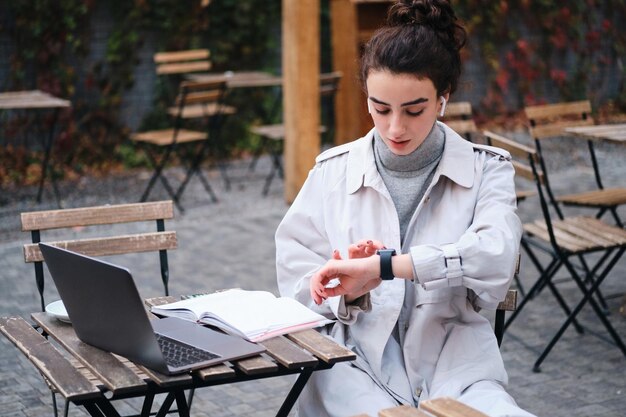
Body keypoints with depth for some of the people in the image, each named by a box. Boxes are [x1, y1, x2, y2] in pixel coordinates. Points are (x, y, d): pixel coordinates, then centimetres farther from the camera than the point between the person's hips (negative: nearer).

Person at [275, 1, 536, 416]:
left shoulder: (485, 170, 3)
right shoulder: (332, 172, 5)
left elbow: (495, 257, -17)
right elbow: (298, 285, 4)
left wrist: (380, 266, -27)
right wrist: (349, 291, -18)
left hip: (456, 367, 0)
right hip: (357, 363, 0)